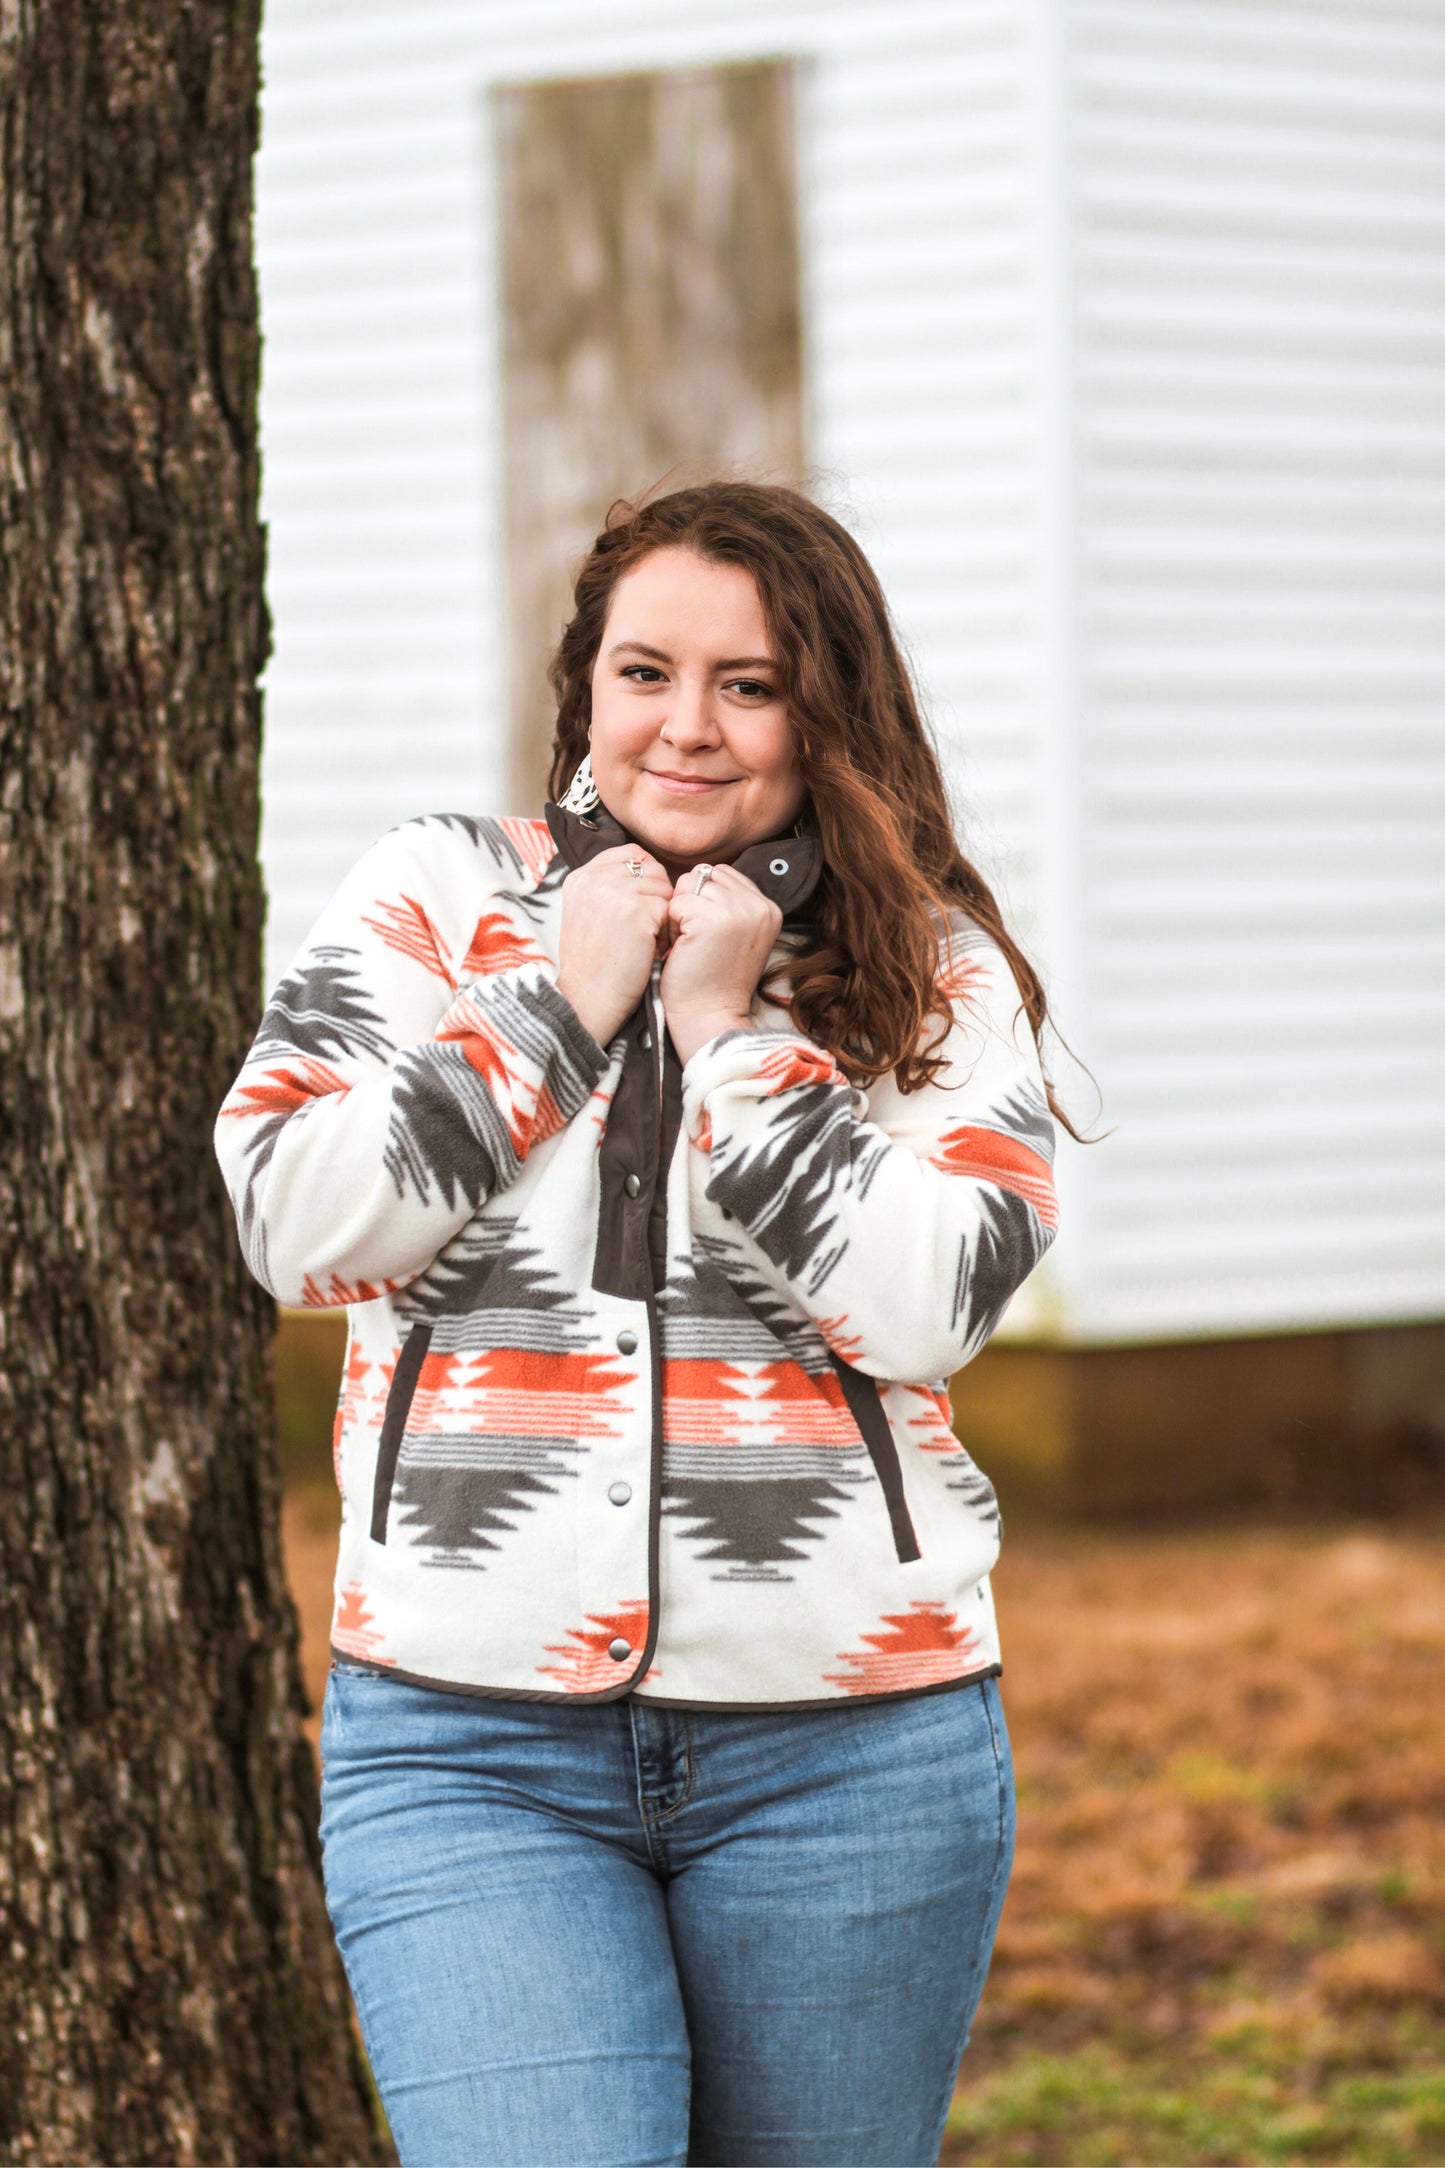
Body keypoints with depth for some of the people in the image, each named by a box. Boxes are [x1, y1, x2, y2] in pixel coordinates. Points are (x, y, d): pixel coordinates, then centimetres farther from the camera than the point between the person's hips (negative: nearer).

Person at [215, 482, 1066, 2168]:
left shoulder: (937, 975, 4)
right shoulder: (437, 895, 6)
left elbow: (929, 1306, -11)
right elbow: (296, 1221, -5)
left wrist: (730, 1028, -9)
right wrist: (562, 1000, -6)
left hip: (846, 1758, 1)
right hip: (468, 1746, -1)